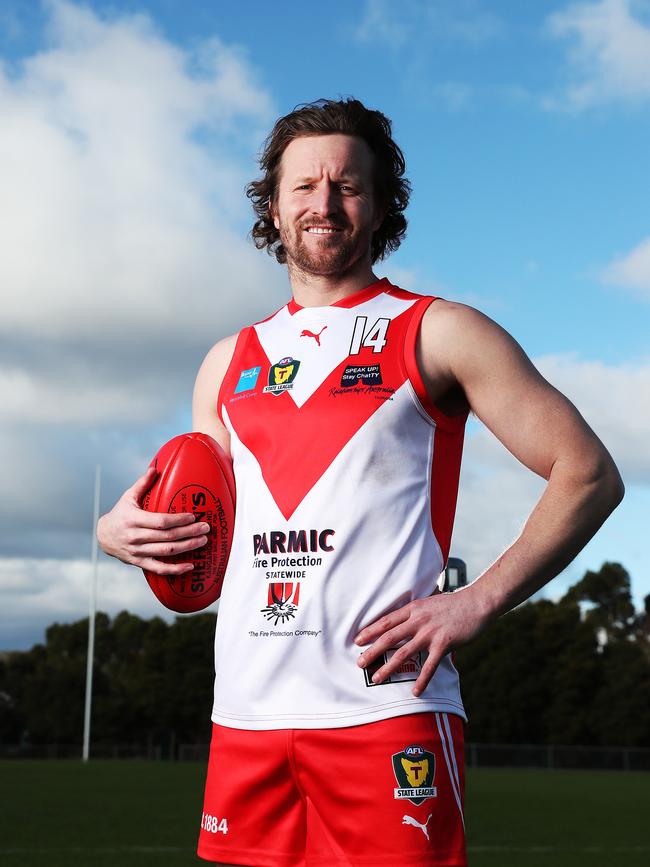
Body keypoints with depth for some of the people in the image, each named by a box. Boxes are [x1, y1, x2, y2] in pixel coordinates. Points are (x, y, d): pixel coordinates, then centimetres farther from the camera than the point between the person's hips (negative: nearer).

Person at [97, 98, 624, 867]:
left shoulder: (436, 334, 3)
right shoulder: (232, 362, 19)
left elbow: (589, 473, -1)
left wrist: (475, 603, -11)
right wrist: (119, 531, 4)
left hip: (384, 709, -4)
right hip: (244, 715, 5)